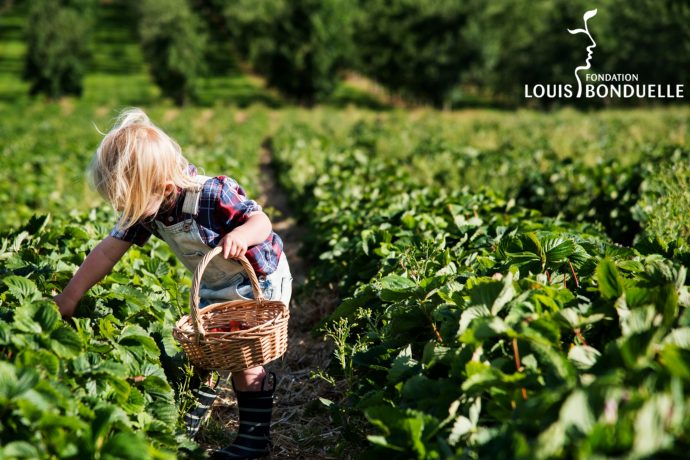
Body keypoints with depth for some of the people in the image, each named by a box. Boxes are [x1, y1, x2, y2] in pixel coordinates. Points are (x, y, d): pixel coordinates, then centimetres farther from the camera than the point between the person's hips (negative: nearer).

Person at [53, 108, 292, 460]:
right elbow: (108, 250, -9)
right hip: (214, 287, 7)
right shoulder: (146, 208, -15)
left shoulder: (214, 195, -36)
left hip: (260, 281, -7)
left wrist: (242, 234, -50)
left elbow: (262, 221, -26)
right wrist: (69, 297, -8)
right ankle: (192, 416, 28)